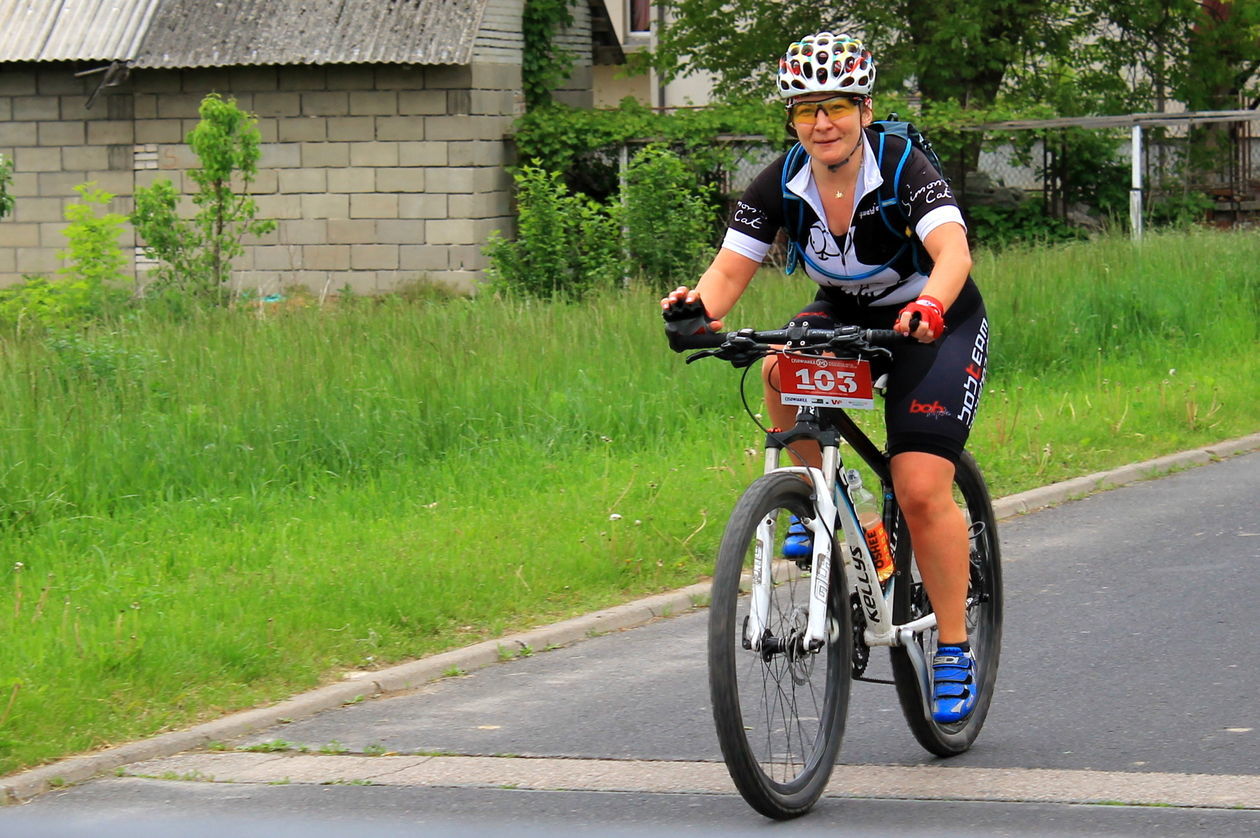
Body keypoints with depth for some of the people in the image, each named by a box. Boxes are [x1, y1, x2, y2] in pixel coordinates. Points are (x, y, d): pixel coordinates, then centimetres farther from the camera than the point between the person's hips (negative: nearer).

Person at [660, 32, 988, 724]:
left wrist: (928, 308, -63)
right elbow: (730, 270, -20)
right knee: (783, 371, -31)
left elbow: (953, 252, -42)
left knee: (921, 490, -16)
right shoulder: (779, 187, -14)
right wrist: (700, 305, -43)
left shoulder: (904, 171, -27)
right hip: (844, 314, 4)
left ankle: (953, 649, -3)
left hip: (938, 323, -4)